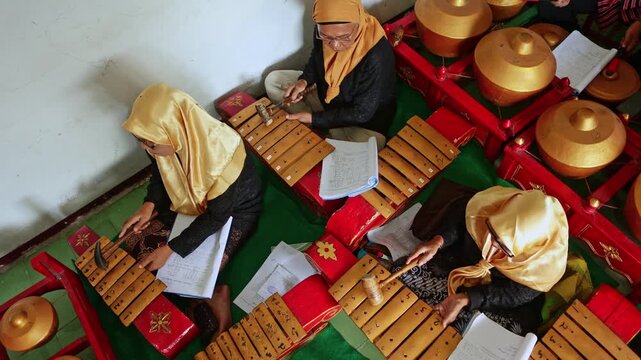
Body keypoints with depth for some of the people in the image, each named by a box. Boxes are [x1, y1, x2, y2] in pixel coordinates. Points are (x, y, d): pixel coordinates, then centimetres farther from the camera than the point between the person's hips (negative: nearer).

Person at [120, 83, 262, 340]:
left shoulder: (222, 154, -39)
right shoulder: (168, 137, -22)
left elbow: (216, 217, -26)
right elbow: (160, 172, 2)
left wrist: (169, 249, -26)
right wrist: (150, 205, -16)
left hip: (233, 212, -7)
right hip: (190, 202, 7)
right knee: (136, 247, -2)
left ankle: (214, 296, 9)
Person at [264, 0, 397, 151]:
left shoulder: (377, 56, -37)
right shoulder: (323, 32, -19)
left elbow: (362, 112, -27)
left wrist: (313, 119, -26)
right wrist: (304, 81, -15)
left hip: (365, 121, -6)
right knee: (273, 80, 5)